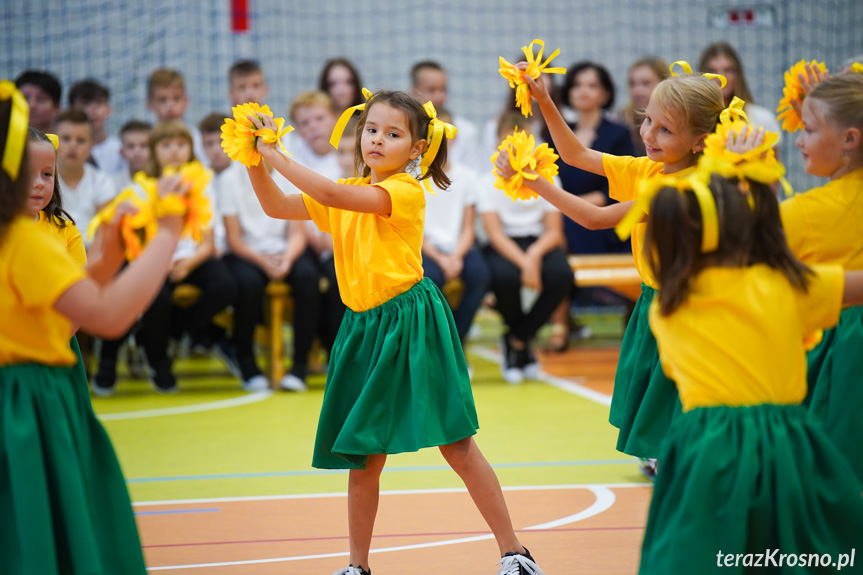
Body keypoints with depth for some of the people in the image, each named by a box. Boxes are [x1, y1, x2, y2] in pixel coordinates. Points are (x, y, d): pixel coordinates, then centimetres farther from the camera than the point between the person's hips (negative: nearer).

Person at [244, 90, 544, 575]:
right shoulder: (350, 193, 12)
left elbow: (334, 195, -24)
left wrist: (278, 157, -19)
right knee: (363, 455, 9)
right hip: (365, 330, 7)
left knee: (456, 444, -6)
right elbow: (278, 207, 12)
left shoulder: (406, 192, -11)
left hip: (411, 325, -7)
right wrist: (256, 160, -4)